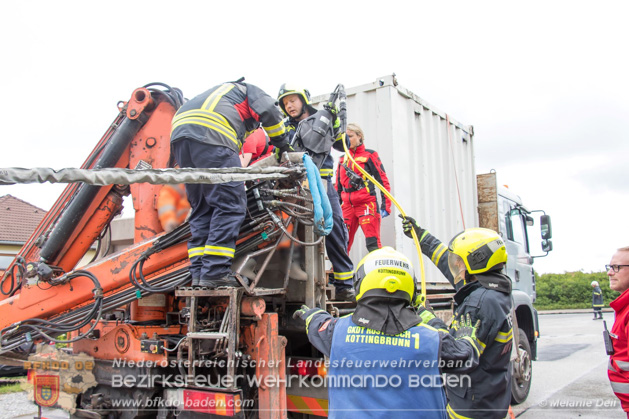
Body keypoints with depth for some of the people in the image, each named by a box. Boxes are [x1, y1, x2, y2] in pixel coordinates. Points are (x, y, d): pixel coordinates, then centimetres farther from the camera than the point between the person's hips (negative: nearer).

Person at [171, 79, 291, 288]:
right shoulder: (251, 91, 25)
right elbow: (270, 113, 3)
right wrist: (282, 144, 17)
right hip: (210, 134, -8)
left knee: (201, 208, 9)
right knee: (230, 205, -9)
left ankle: (199, 274, 3)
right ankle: (215, 271, -17)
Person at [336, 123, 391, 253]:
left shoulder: (370, 155, 4)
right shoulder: (342, 159, 19)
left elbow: (383, 180, 0)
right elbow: (338, 186, 23)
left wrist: (385, 205, -8)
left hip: (366, 204, -5)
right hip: (347, 206, 5)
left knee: (373, 244, -10)